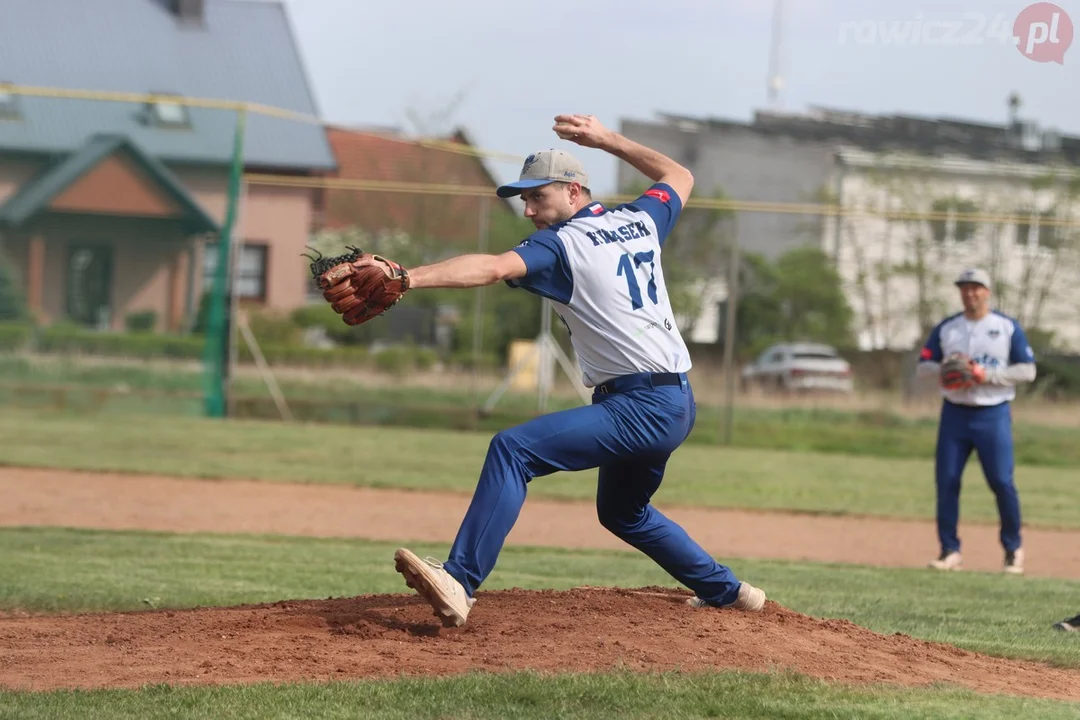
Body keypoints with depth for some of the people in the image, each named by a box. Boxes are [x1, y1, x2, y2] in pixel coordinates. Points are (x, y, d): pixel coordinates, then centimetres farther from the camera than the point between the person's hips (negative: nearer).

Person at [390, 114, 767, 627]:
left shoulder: (560, 245, -9)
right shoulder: (639, 220, 13)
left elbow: (493, 267, -27)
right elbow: (679, 177, 33)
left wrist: (409, 277, -38)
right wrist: (608, 140, 33)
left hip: (639, 408, -9)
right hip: (679, 405, 9)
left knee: (513, 450, -20)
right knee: (623, 512, 31)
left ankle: (459, 584, -34)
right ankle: (726, 592, 40)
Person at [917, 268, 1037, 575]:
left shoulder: (1008, 328, 2)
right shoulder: (946, 329, 10)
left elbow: (1027, 370, -2)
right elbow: (924, 366, 10)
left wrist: (988, 376, -14)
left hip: (993, 414, -3)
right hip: (954, 413, 3)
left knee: (1001, 481, -8)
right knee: (946, 480, -3)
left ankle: (1013, 549, 8)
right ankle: (950, 550, 4)